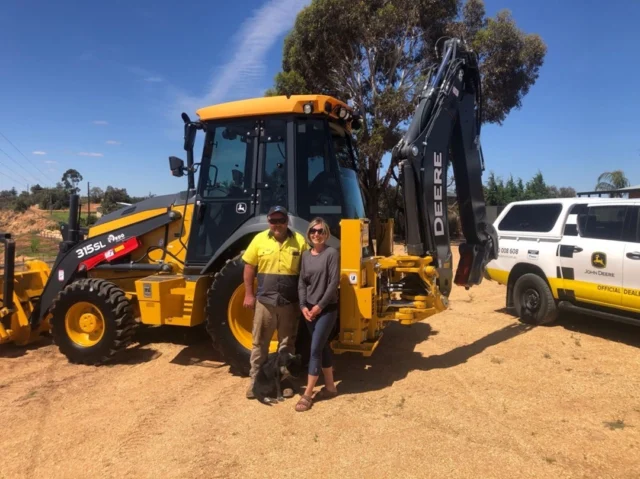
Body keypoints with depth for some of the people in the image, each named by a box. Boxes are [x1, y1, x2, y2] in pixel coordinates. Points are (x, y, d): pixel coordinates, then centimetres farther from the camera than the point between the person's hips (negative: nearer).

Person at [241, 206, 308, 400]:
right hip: (264, 301, 1)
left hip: (290, 303, 0)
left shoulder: (299, 241, -3)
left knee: (287, 344, 12)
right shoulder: (259, 239, -1)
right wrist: (249, 294, -1)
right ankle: (255, 380, 23)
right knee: (259, 342, 10)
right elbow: (249, 268, 3)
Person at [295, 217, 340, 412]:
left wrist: (320, 306, -15)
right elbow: (301, 282, 6)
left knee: (315, 349, -6)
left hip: (327, 308, -6)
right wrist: (303, 306, -6)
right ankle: (330, 386, 27)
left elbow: (334, 283, -14)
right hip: (309, 308, 6)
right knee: (322, 347, 14)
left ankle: (307, 394, 2)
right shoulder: (306, 255, 8)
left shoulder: (332, 253, -9)